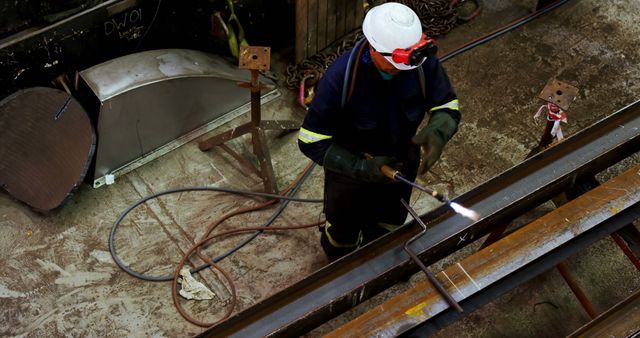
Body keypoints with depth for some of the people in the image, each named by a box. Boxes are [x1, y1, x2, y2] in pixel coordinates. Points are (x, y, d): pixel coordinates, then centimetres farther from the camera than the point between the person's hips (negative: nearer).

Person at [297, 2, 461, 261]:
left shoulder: (423, 62, -28)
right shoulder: (340, 76, -36)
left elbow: (447, 108, -12)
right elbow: (311, 141, -28)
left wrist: (436, 133, -35)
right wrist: (362, 168, -35)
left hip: (399, 169, 3)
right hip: (350, 171, -3)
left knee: (384, 238, 30)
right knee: (343, 234, 27)